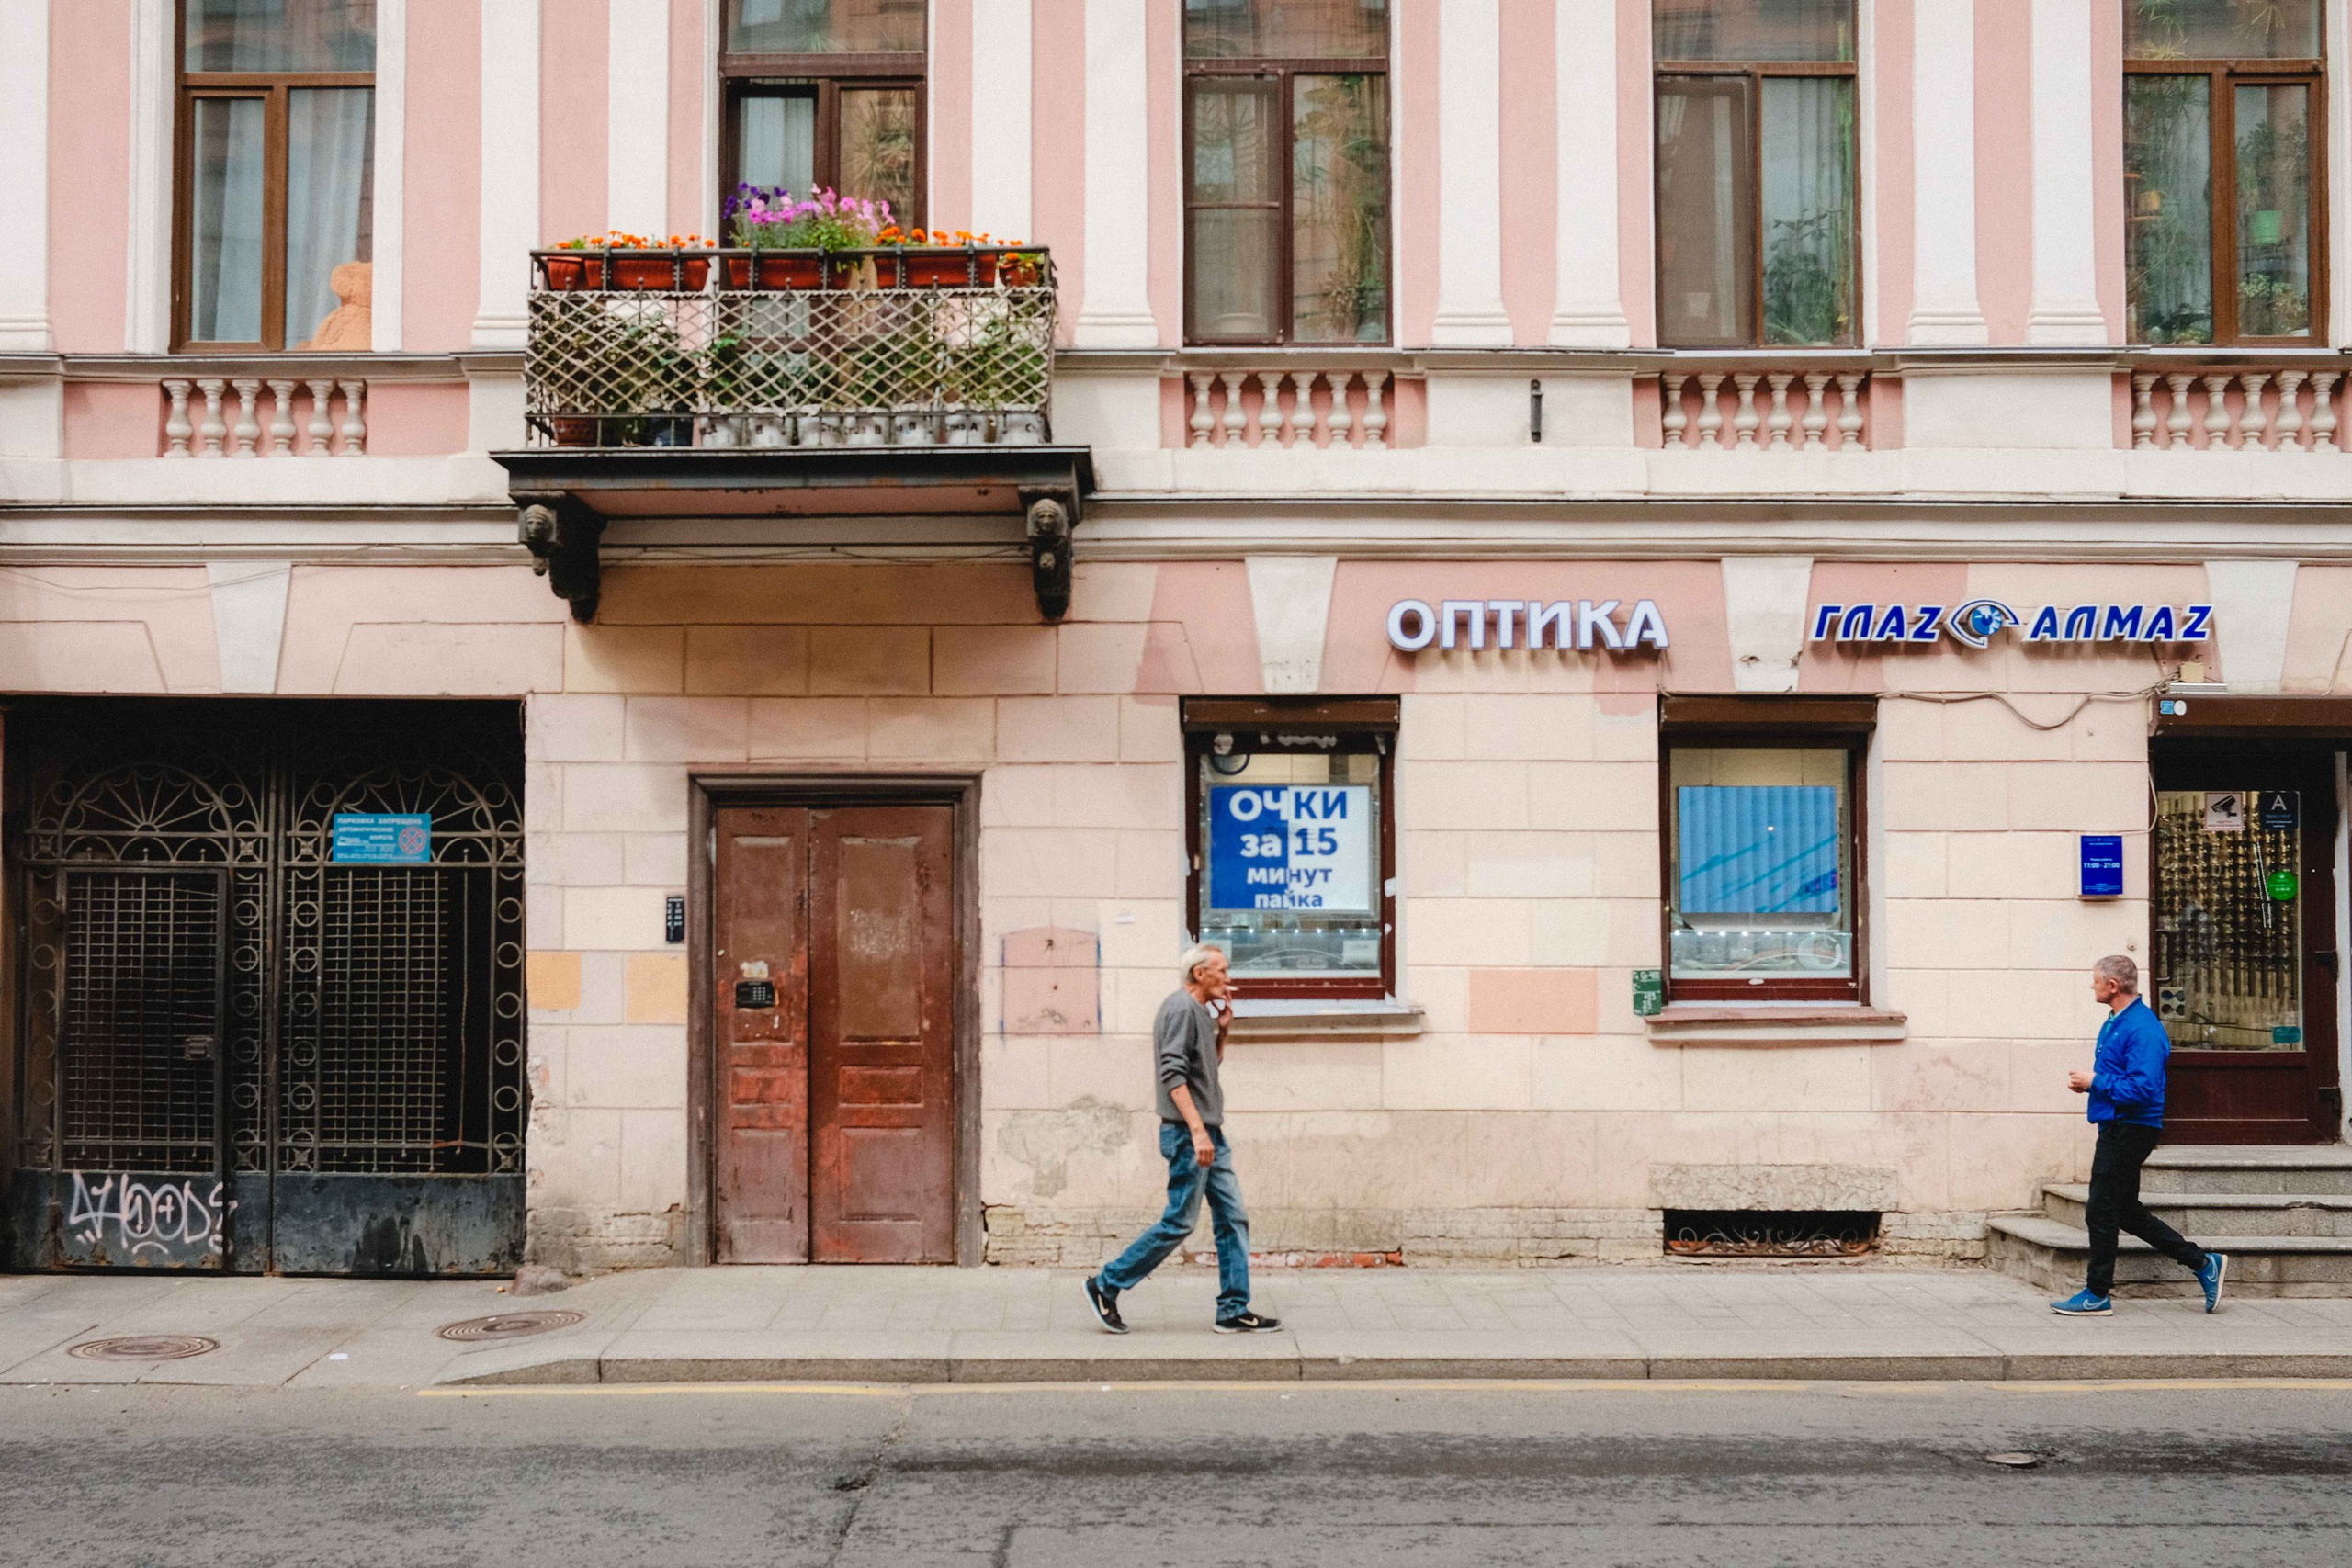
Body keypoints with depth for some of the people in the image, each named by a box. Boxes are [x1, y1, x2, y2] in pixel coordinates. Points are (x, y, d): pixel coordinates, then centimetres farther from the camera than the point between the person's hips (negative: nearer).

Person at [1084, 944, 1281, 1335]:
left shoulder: (1201, 1010, 17)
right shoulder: (1180, 1009, -13)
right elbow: (1173, 1073, -22)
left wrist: (1223, 1028, 14)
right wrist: (1197, 1130, -27)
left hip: (1210, 1133, 10)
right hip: (1187, 1132, -10)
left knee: (1233, 1218, 6)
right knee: (1180, 1222, -5)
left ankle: (1234, 1311, 10)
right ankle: (1106, 1285, 6)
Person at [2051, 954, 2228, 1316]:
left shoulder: (2142, 1029, -19)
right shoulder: (2115, 1021, 14)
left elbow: (2142, 1089, -27)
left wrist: (2095, 1082, -18)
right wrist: (2088, 1081, 6)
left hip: (2128, 1131, -11)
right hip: (2116, 1127, 11)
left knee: (2103, 1211, -3)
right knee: (2126, 1211, 15)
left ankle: (2097, 1295, 7)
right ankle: (2203, 1263, 22)